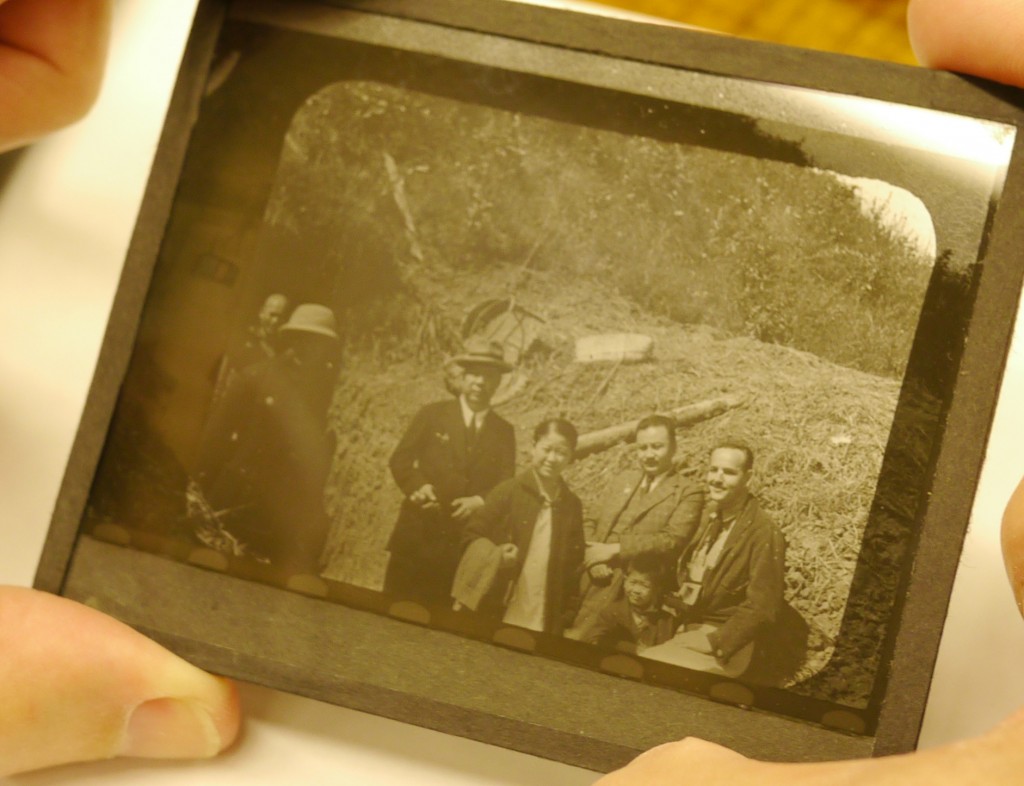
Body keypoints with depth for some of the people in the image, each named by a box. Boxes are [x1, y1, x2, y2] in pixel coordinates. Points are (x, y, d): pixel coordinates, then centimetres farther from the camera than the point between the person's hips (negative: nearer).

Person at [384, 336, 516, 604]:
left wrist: (480, 501, -14)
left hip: (466, 538, 1)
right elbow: (400, 460, 4)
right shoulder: (432, 415, 7)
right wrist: (418, 486, -16)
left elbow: (506, 484, 6)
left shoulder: (504, 431, 11)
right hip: (419, 530, -1)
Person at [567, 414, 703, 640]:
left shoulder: (688, 492, 0)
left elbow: (672, 541, -12)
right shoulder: (622, 480, 19)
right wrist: (593, 557, -5)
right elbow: (591, 523, 16)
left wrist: (614, 549, -13)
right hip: (592, 582, 5)